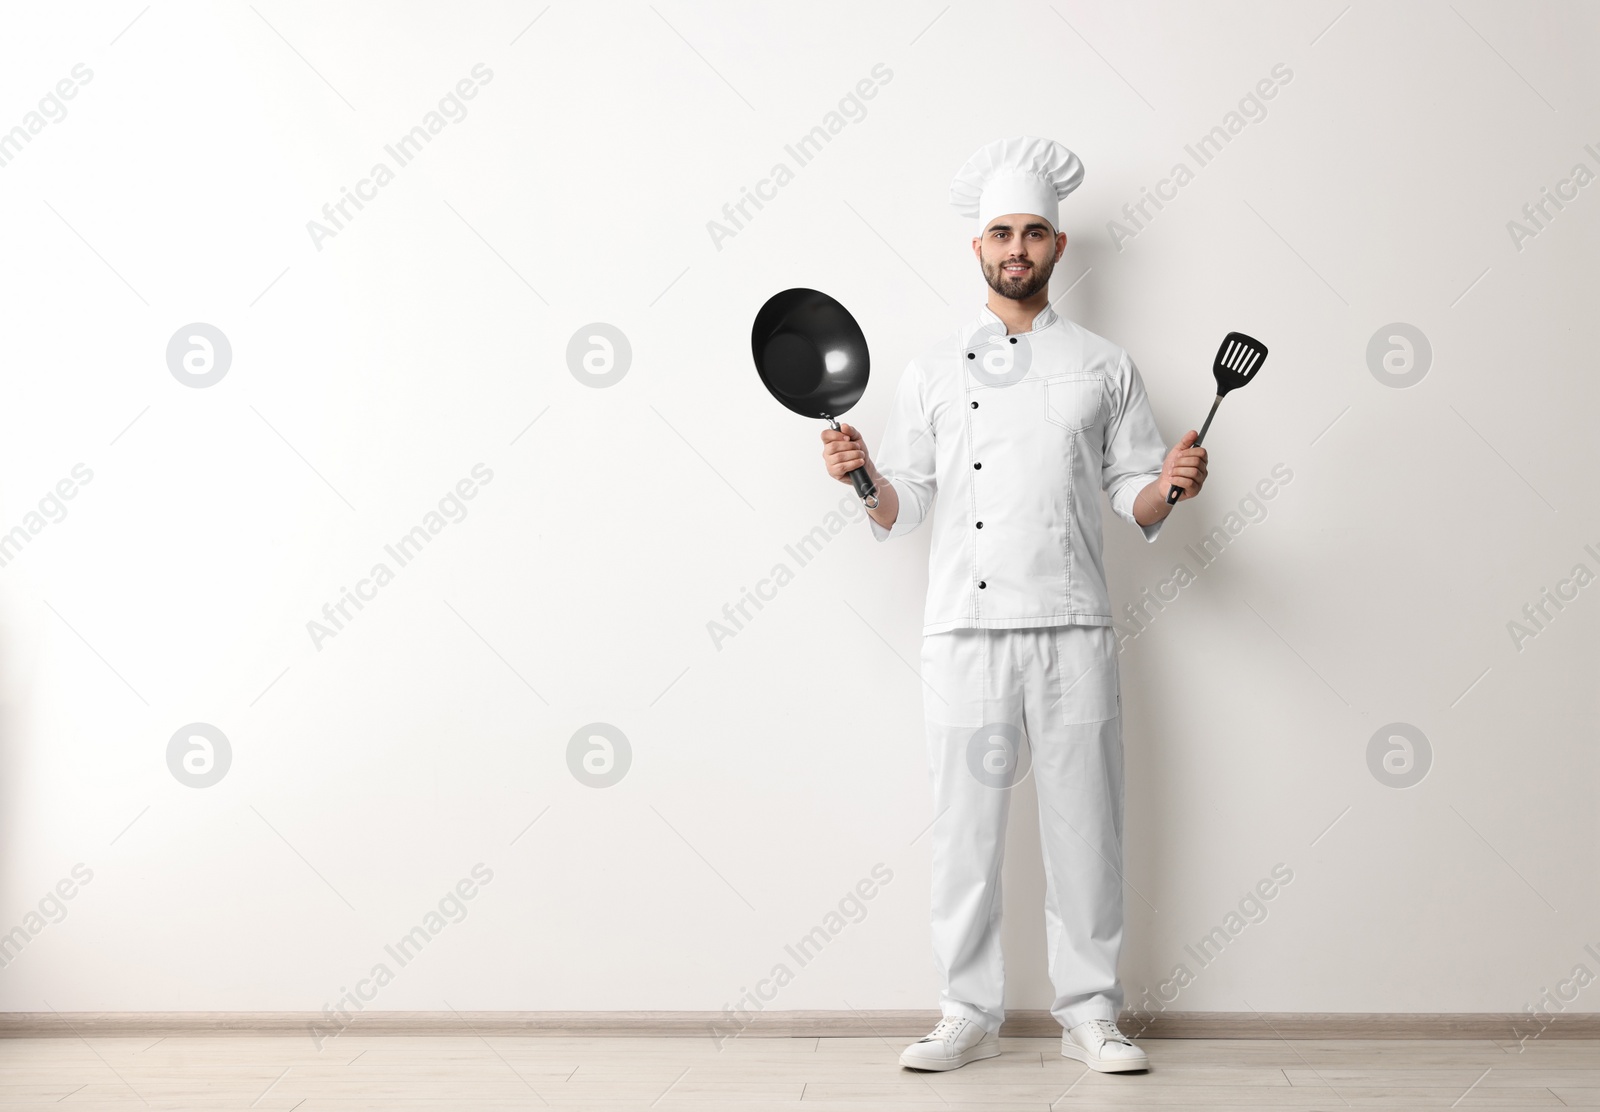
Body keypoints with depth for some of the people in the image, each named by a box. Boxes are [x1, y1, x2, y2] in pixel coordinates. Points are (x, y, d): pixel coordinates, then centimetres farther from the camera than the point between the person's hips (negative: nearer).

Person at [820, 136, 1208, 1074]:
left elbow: (1137, 504, 11)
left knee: (1084, 822, 3)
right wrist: (863, 477, -10)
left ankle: (1090, 1012, 18)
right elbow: (901, 511, 9)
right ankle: (970, 1013, 17)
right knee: (967, 824, 3)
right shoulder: (935, 370, 12)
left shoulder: (1105, 365, 11)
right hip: (966, 630, 0)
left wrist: (1169, 488, -10)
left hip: (1074, 629, 0)